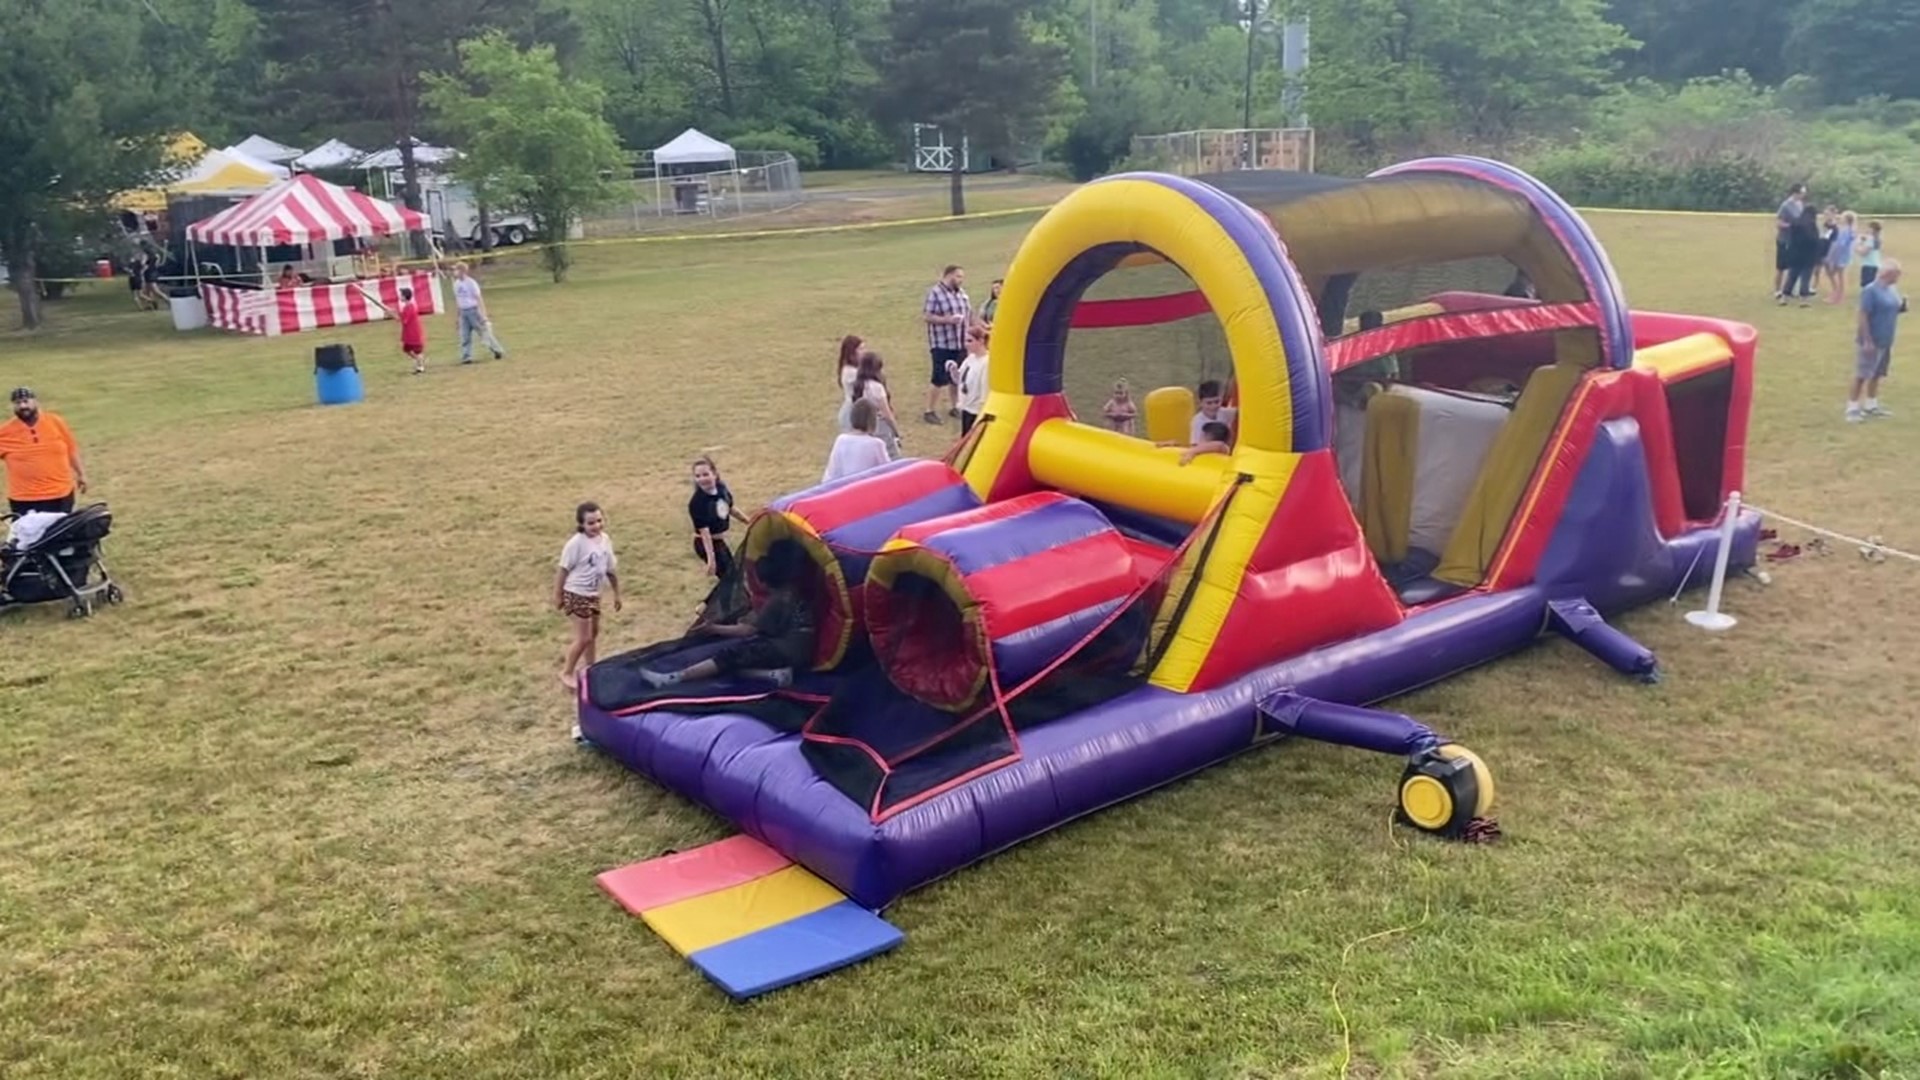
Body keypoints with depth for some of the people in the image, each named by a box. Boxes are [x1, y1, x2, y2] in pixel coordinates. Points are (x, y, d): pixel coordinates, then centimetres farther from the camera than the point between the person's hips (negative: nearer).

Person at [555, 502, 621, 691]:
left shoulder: (605, 540, -1)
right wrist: (557, 595, -13)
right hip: (576, 595, -8)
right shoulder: (576, 543, -23)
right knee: (583, 638, -5)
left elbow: (611, 569, 9)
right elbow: (563, 570, -17)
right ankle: (567, 672, 13)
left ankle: (588, 667, 40)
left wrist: (616, 594, 15)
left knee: (593, 633, 21)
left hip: (593, 594, 8)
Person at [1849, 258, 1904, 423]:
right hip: (1871, 341, -8)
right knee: (1862, 375, -4)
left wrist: (1903, 306, -3)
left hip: (1885, 341, 9)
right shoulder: (1871, 290, -18)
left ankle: (1871, 407, 27)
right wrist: (1867, 340, -22)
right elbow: (1863, 316, -19)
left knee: (1876, 374, 16)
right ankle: (1852, 409, 2)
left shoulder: (1892, 290, 8)